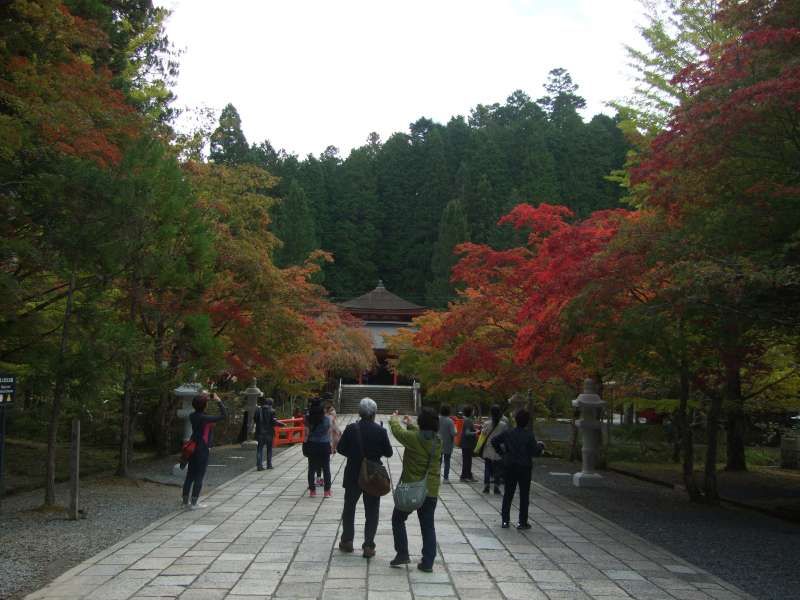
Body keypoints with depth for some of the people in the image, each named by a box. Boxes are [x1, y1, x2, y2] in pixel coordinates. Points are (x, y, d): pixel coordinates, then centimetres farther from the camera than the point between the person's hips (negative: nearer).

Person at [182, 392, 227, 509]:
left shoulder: (192, 416, 0)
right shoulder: (205, 418, -21)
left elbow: (198, 409, 25)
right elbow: (224, 415, -18)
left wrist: (203, 396, 19)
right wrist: (218, 400, -11)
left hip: (193, 448, 7)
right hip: (203, 450, -7)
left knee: (190, 475, 14)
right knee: (199, 477, 2)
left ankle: (185, 501, 21)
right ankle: (193, 503, 6)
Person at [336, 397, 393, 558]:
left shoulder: (351, 429, -11)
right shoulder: (380, 431, -12)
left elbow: (340, 448, -5)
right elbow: (388, 453, -6)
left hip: (353, 475, 1)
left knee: (349, 508, 19)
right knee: (371, 512, 9)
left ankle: (347, 541, 27)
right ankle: (368, 546, 7)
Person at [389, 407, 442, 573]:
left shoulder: (413, 438, -19)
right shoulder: (438, 441, -4)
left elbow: (397, 430, -1)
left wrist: (394, 419, 21)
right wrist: (410, 424, 29)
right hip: (431, 491, 4)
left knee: (398, 520, 16)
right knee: (428, 526, 11)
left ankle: (402, 554, 11)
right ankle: (427, 562, 11)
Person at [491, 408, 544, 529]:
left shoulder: (508, 433, -2)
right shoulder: (529, 435, -12)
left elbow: (494, 441, 1)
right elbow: (535, 452, -15)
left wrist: (501, 452, 10)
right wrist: (540, 446, 5)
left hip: (510, 467, 3)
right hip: (525, 468, -3)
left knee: (508, 494, 12)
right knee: (524, 495, 6)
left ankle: (505, 520, 13)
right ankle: (522, 522, 6)